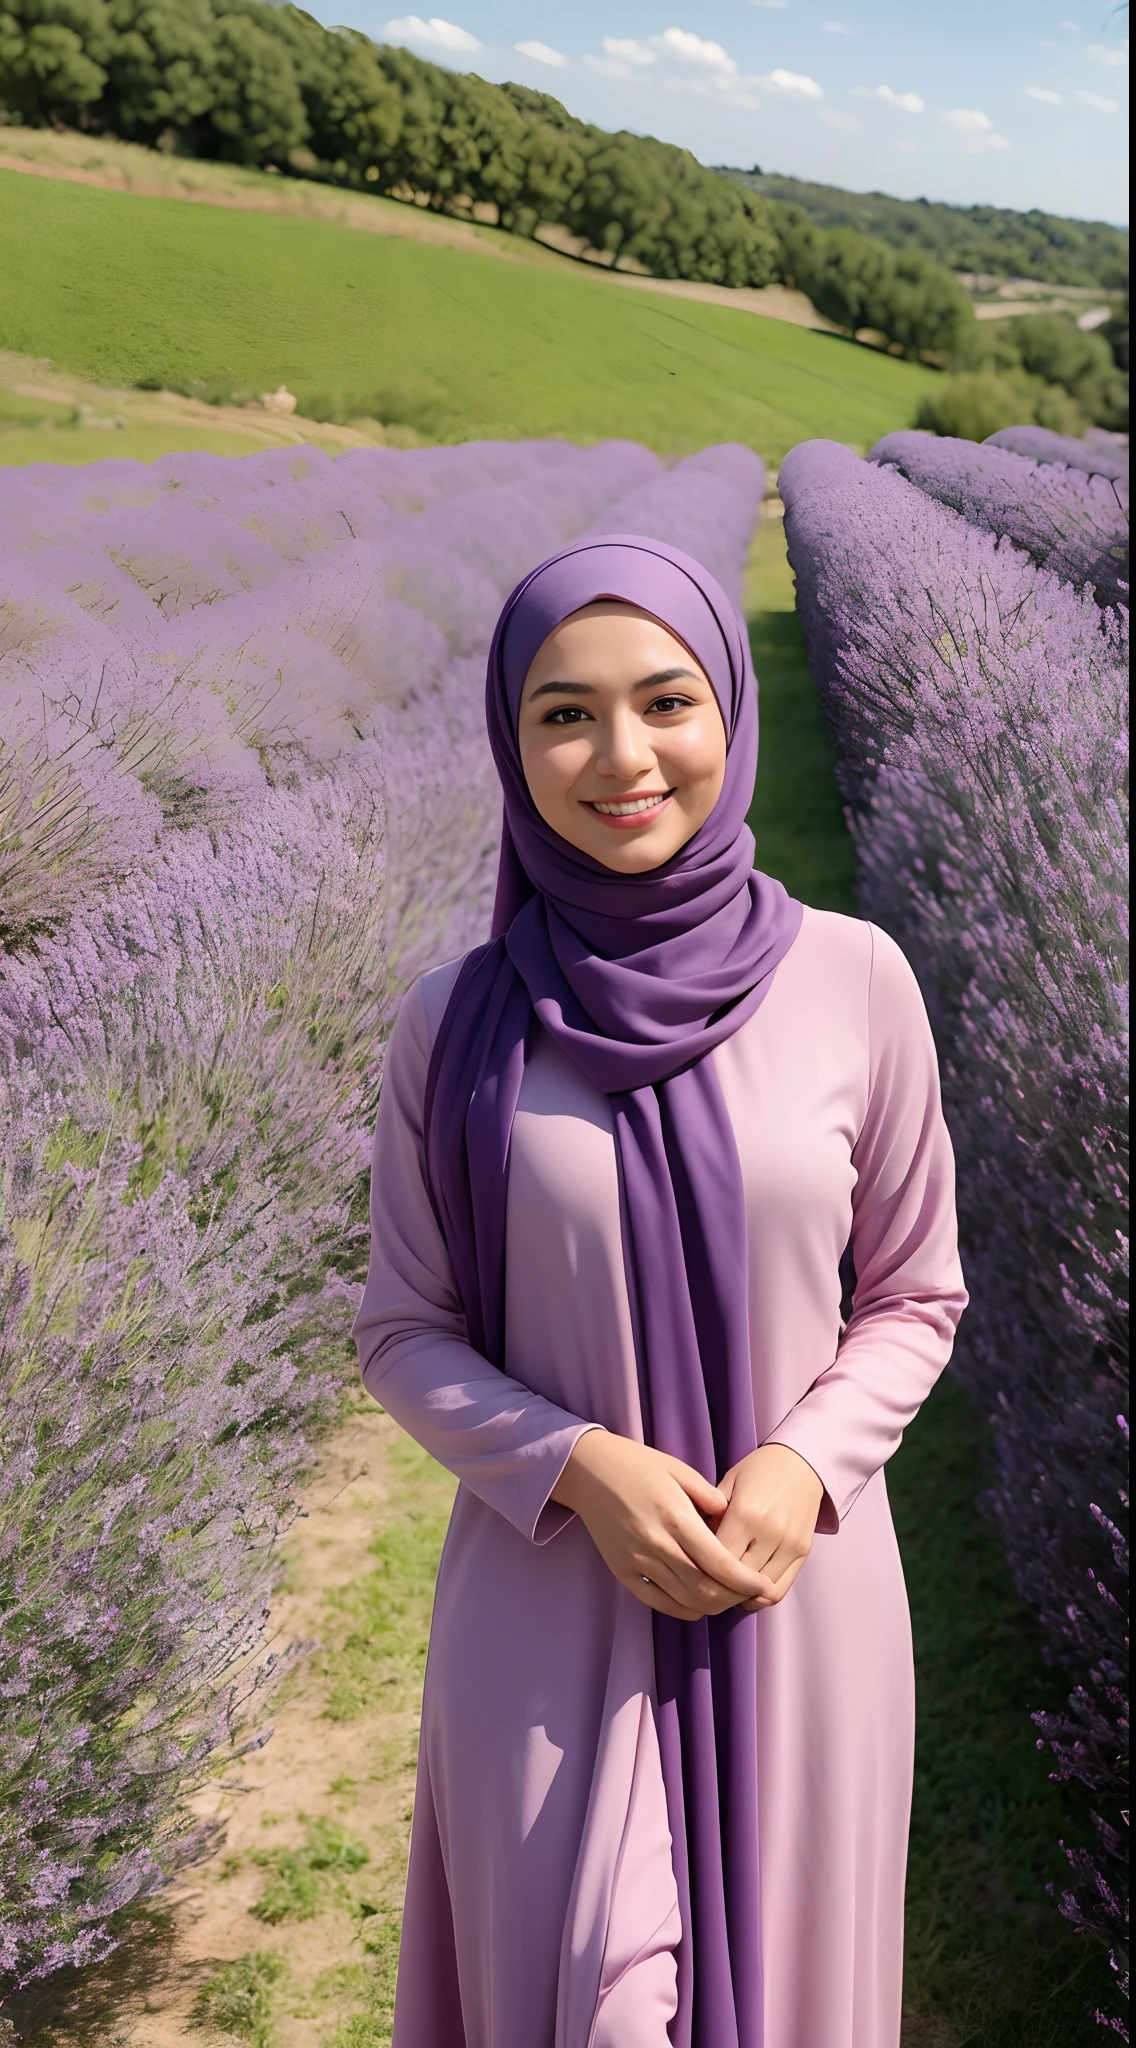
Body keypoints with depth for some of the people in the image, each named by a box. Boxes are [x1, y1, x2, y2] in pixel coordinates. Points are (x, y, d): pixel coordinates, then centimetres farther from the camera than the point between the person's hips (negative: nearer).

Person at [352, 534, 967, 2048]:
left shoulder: (854, 981, -9)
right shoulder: (457, 1023, -9)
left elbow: (914, 1296, 1)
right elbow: (404, 1334, -1)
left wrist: (804, 1465, -15)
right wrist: (578, 1465, -17)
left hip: (799, 1590, 1)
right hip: (547, 1596, 0)